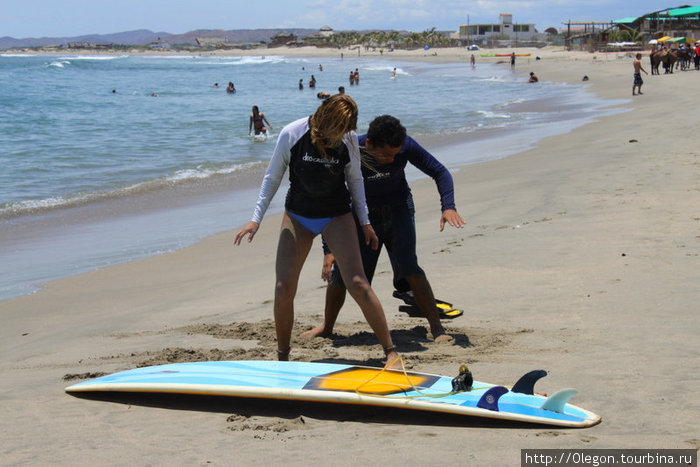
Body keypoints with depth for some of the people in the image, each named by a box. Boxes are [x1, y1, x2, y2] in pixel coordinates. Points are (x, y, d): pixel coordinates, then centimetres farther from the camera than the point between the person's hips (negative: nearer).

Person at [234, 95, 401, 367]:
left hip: (337, 216, 0)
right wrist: (256, 219, -4)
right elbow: (273, 178, -2)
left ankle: (391, 352, -2)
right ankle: (282, 357, 11)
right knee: (283, 287, -9)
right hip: (297, 215, 1)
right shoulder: (291, 135, -14)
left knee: (357, 284, -13)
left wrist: (365, 222, 8)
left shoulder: (349, 140, -11)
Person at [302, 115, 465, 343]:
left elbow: (440, 172, -11)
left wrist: (448, 206, -29)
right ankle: (327, 327, 23)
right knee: (342, 273, -2)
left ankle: (437, 329, -15)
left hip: (398, 210, 0)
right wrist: (329, 250, -25)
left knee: (408, 268, -21)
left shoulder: (405, 146, -24)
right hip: (364, 215, 0)